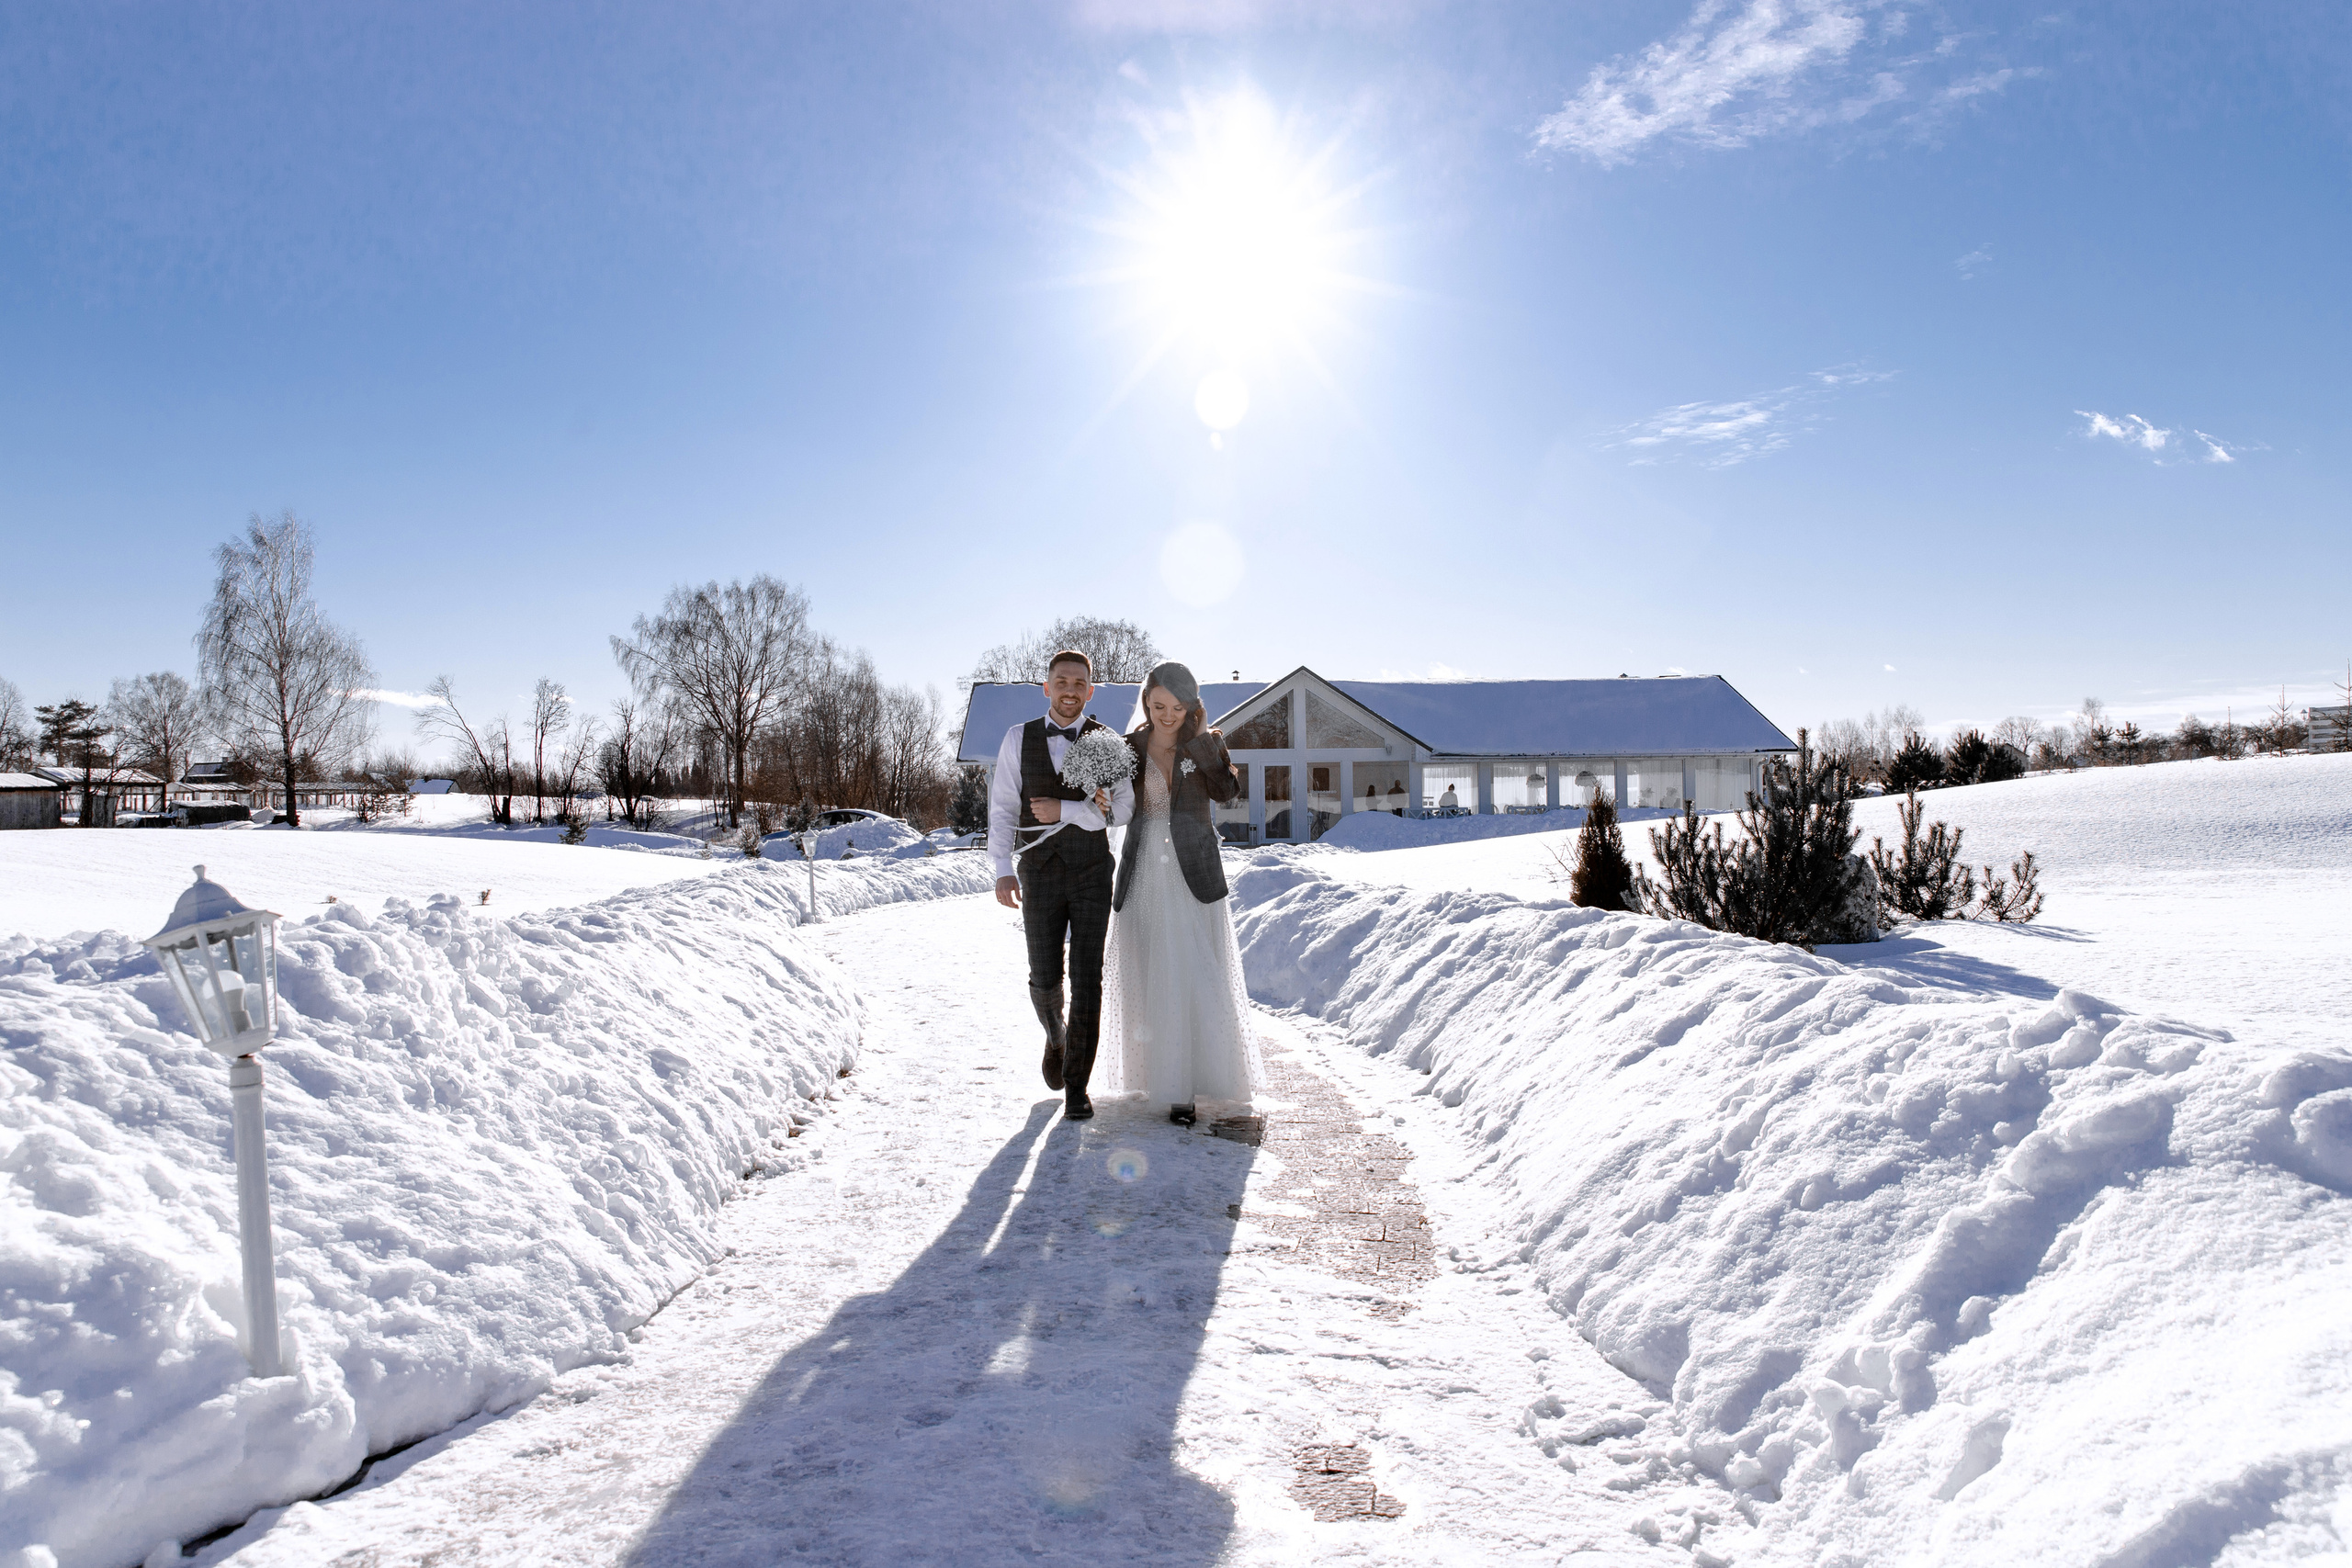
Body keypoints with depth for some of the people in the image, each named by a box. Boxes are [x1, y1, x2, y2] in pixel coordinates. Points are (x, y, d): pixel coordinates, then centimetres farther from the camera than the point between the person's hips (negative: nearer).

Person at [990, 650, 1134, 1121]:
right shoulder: (1019, 739, 2)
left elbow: (1122, 808, -6)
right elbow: (1002, 808, 1)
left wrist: (1064, 810, -16)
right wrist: (1003, 870, -7)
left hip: (1092, 873, -1)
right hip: (1041, 872, 1)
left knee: (1087, 979, -4)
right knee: (1044, 977, 7)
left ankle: (1076, 1086, 5)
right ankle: (1056, 1039, 41)